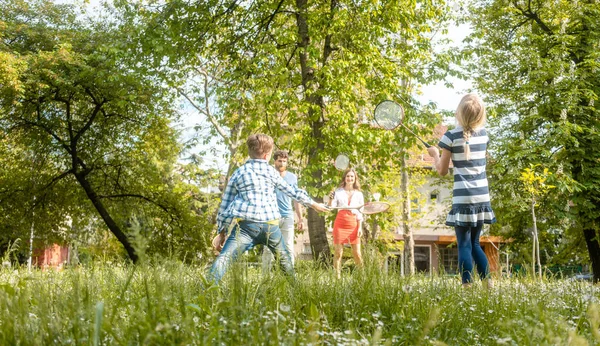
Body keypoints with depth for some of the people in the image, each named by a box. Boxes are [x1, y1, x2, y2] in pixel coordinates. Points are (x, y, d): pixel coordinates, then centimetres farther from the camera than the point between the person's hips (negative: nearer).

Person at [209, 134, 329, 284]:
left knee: (225, 257, -14)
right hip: (270, 224, 1)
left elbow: (225, 205, 12)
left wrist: (222, 231, 18)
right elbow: (292, 191, 24)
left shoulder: (238, 173, 13)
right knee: (284, 257, 24)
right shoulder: (271, 171, 14)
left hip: (245, 224, -1)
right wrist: (313, 204, 38)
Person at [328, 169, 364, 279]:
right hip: (340, 224, -1)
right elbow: (331, 208, -1)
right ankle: (337, 276, 5)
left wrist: (360, 227, 1)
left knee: (357, 253, -2)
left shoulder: (359, 194, 10)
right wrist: (331, 198, -20)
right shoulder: (338, 191, 6)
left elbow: (360, 213, 9)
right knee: (338, 252, -2)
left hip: (353, 224, 1)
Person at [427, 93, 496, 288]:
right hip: (482, 196, 5)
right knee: (475, 243, 17)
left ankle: (467, 286, -2)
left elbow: (442, 171, -1)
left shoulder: (451, 136, -8)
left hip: (463, 198, -5)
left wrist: (435, 154, 16)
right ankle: (488, 283, 13)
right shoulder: (483, 134, 7)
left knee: (464, 245, 0)